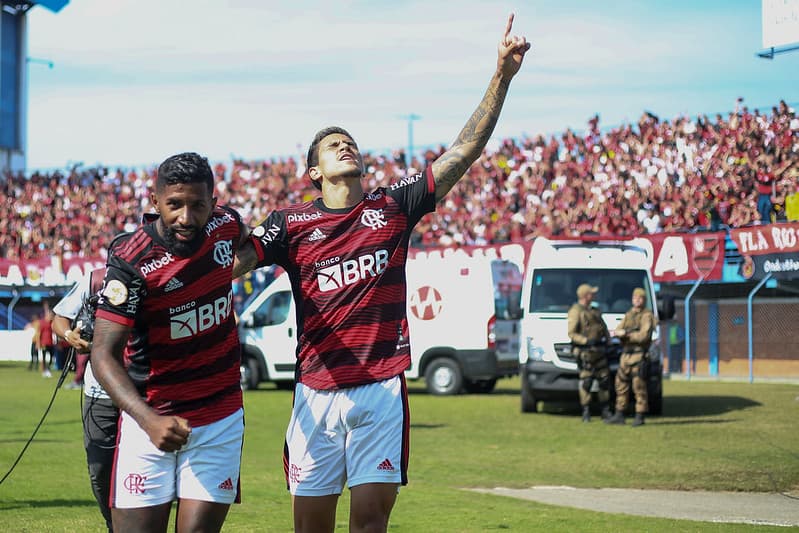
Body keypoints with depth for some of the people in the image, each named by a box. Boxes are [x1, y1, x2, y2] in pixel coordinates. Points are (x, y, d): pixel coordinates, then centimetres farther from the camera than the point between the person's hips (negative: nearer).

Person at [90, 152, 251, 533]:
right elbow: (104, 354, -24)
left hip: (219, 419, 3)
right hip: (149, 418, -3)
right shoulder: (130, 261, -18)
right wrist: (149, 420, -35)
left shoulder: (225, 226, -3)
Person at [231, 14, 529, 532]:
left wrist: (502, 75, -4)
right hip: (317, 389, 0)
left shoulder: (393, 206, 8)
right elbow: (231, 262, -8)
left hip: (382, 389, 0)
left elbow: (465, 150, 4)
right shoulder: (292, 223, 5)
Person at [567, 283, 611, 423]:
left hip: (599, 350, 7)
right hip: (585, 351, -7)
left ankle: (605, 410, 16)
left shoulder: (594, 311, 18)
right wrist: (586, 340, -24)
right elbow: (571, 333, -13)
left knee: (604, 379, 8)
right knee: (586, 381, -7)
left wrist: (607, 339, 8)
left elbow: (603, 327, 26)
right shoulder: (575, 312, -6)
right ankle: (586, 412, -2)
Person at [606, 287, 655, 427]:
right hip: (626, 354, 7)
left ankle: (639, 417, -5)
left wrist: (626, 334, -13)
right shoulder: (628, 314, 18)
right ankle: (619, 415, 17)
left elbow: (644, 336, -17)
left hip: (639, 355, -7)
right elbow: (617, 331, 9)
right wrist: (619, 332, -14)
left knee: (639, 386, -8)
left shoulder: (647, 316, -4)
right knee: (621, 385, 9)